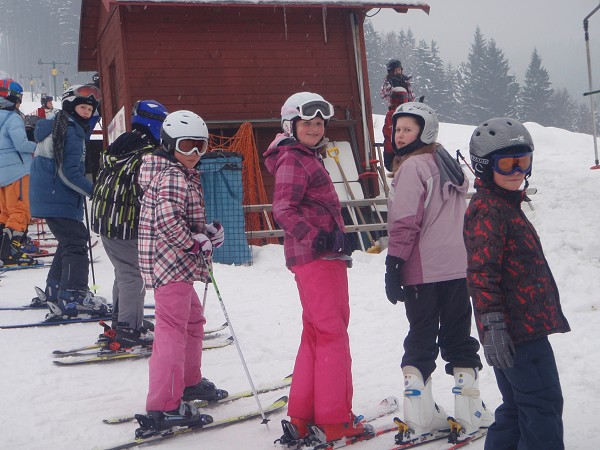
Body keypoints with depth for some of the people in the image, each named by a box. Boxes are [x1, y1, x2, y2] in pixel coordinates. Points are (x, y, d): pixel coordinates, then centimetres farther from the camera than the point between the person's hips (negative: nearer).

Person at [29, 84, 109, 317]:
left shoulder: (57, 126, 16)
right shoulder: (70, 131, -15)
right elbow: (68, 173, -20)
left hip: (48, 195, 11)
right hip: (57, 199, -11)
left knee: (69, 241, 19)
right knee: (76, 242, -9)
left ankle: (55, 293, 26)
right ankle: (73, 296, -11)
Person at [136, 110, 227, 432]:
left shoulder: (182, 174, 18)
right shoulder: (174, 177, -15)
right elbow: (167, 219, -28)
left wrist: (207, 231, 6)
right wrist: (197, 243, -17)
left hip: (176, 264, 11)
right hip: (172, 264, -11)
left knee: (192, 319, 24)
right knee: (173, 330, -11)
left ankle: (189, 382, 40)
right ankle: (163, 408, -9)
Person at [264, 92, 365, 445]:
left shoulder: (310, 158, 21)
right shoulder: (293, 160, -9)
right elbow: (283, 209, -21)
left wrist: (339, 236, 18)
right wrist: (314, 237, -31)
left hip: (326, 256, 10)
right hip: (314, 256, -10)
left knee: (317, 334, 13)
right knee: (333, 334, -7)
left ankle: (303, 415, 20)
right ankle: (335, 421, -1)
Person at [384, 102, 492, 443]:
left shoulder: (412, 166, -11)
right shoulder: (449, 164, 13)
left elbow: (405, 222, -16)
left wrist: (393, 265, -14)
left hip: (423, 271, -6)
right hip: (459, 267, 6)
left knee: (421, 341, 4)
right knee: (459, 338, 12)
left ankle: (421, 416, 3)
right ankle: (471, 410, 12)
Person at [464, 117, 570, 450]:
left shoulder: (506, 206, 19)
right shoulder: (488, 211, -15)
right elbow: (481, 272, -22)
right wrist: (492, 323, -27)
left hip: (524, 326, 10)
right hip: (516, 331, -10)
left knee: (518, 406, 16)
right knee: (543, 404, -6)